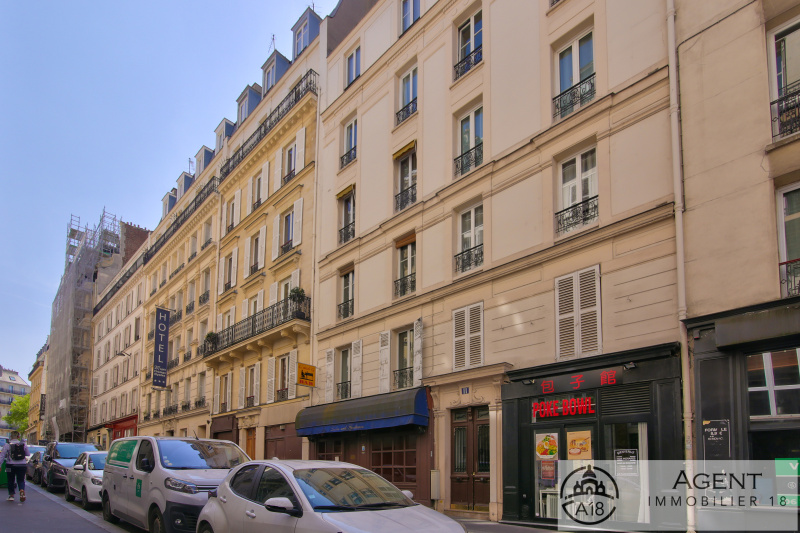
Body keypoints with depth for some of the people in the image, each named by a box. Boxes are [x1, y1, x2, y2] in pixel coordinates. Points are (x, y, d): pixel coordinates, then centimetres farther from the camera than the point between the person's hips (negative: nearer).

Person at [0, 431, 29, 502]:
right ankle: (22, 490, -20)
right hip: (22, 465, 1)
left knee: (11, 481, 15)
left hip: (11, 465, -1)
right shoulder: (24, 444, 0)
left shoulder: (7, 445, -5)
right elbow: (27, 454, 10)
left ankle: (11, 495, 16)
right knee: (21, 480, 7)